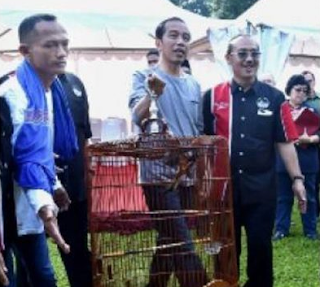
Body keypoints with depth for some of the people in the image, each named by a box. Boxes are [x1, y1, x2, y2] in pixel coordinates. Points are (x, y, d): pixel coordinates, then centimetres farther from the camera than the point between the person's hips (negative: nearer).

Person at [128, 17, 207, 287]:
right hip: (159, 174, -6)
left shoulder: (193, 84, 12)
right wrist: (153, 93, -45)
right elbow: (138, 117, -24)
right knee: (182, 244, -9)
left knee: (170, 241, 14)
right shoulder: (144, 77, -5)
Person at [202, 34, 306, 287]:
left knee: (261, 246, 7)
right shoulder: (213, 97, 1)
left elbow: (285, 142, 1)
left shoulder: (274, 97, 2)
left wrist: (297, 178, -6)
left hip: (262, 187, 0)